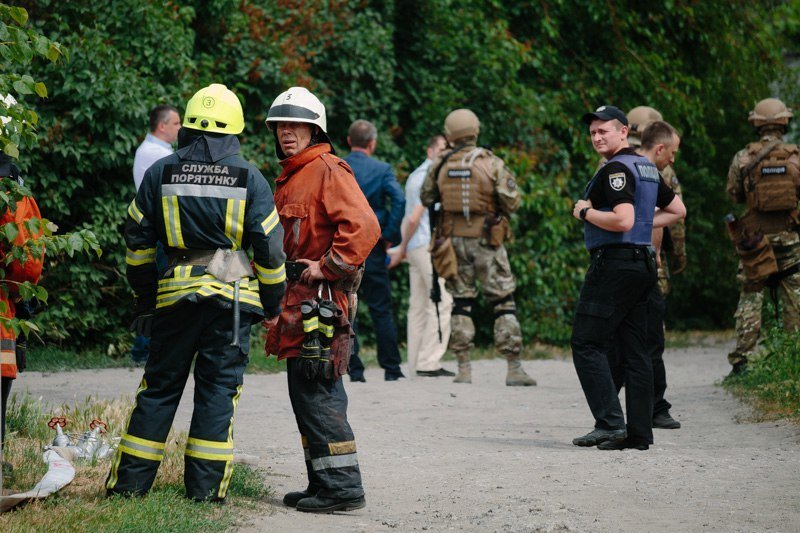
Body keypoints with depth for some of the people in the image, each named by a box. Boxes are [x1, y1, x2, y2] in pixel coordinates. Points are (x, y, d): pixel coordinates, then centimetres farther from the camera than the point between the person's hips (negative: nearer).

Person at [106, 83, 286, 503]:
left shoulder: (160, 173, 5)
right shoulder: (249, 178, 0)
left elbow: (138, 240, 9)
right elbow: (269, 247, 0)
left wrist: (145, 297, 20)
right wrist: (273, 303, 11)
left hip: (175, 294, 2)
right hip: (232, 295, -2)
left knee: (159, 387, 9)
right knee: (218, 389, 3)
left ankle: (129, 481, 10)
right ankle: (205, 487, 1)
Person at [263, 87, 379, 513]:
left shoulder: (329, 171, -11)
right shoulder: (288, 178, 20)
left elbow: (363, 227, -24)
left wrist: (328, 267, -19)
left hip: (322, 297, -10)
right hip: (299, 298, 10)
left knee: (316, 393, -11)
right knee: (305, 393, 12)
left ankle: (342, 486, -8)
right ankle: (323, 483, 19)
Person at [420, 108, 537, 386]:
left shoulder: (440, 164, 2)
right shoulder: (491, 163, -7)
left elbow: (426, 199, 13)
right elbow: (511, 202, -9)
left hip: (454, 238, 3)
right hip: (486, 239, -3)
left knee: (461, 302, 10)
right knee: (503, 302, 2)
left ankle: (463, 368, 5)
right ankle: (514, 369, -3)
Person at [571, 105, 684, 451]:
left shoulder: (616, 169, -13)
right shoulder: (646, 167, 17)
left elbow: (622, 220, -24)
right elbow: (676, 210, 27)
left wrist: (585, 212, -10)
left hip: (614, 264, -10)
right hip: (642, 263, 10)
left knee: (587, 345, -7)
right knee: (634, 351, 8)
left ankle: (610, 423, -14)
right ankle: (639, 432, 6)